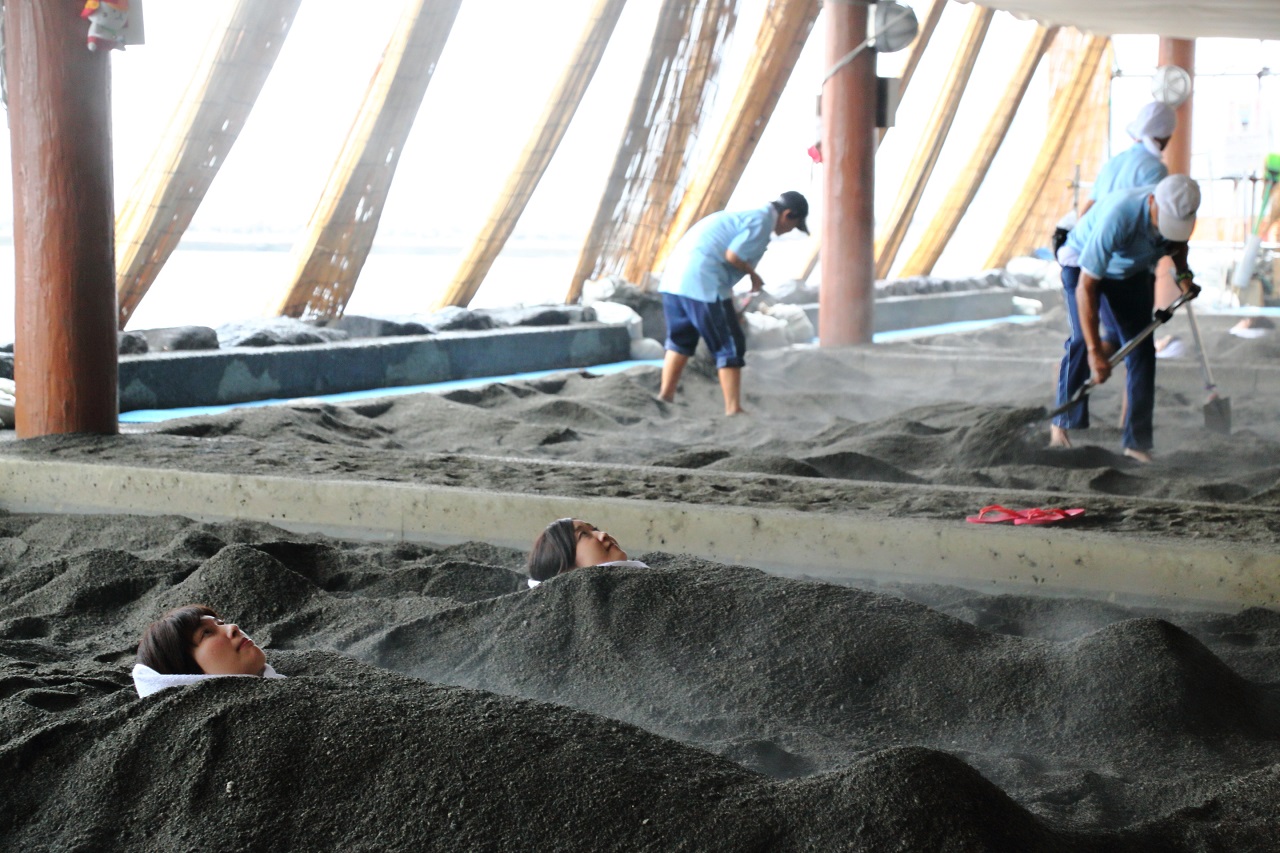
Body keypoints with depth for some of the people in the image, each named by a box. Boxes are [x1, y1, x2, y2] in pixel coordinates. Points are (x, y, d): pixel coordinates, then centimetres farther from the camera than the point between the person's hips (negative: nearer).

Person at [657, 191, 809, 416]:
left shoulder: (749, 216, 25)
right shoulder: (763, 221, -5)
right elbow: (732, 255, -15)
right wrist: (753, 275, 3)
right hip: (703, 281, -9)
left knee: (681, 339, 22)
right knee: (730, 346, -1)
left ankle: (665, 396, 25)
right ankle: (733, 409, 0)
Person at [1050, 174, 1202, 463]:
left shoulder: (1179, 210, -24)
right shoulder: (1117, 216, -42)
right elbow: (1085, 286, -41)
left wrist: (1183, 273, -11)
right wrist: (1095, 351, -44)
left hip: (1133, 270, 5)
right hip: (1083, 262, -5)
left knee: (1141, 349, -5)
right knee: (1082, 339, -23)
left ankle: (1137, 442, -2)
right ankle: (1062, 423, -10)